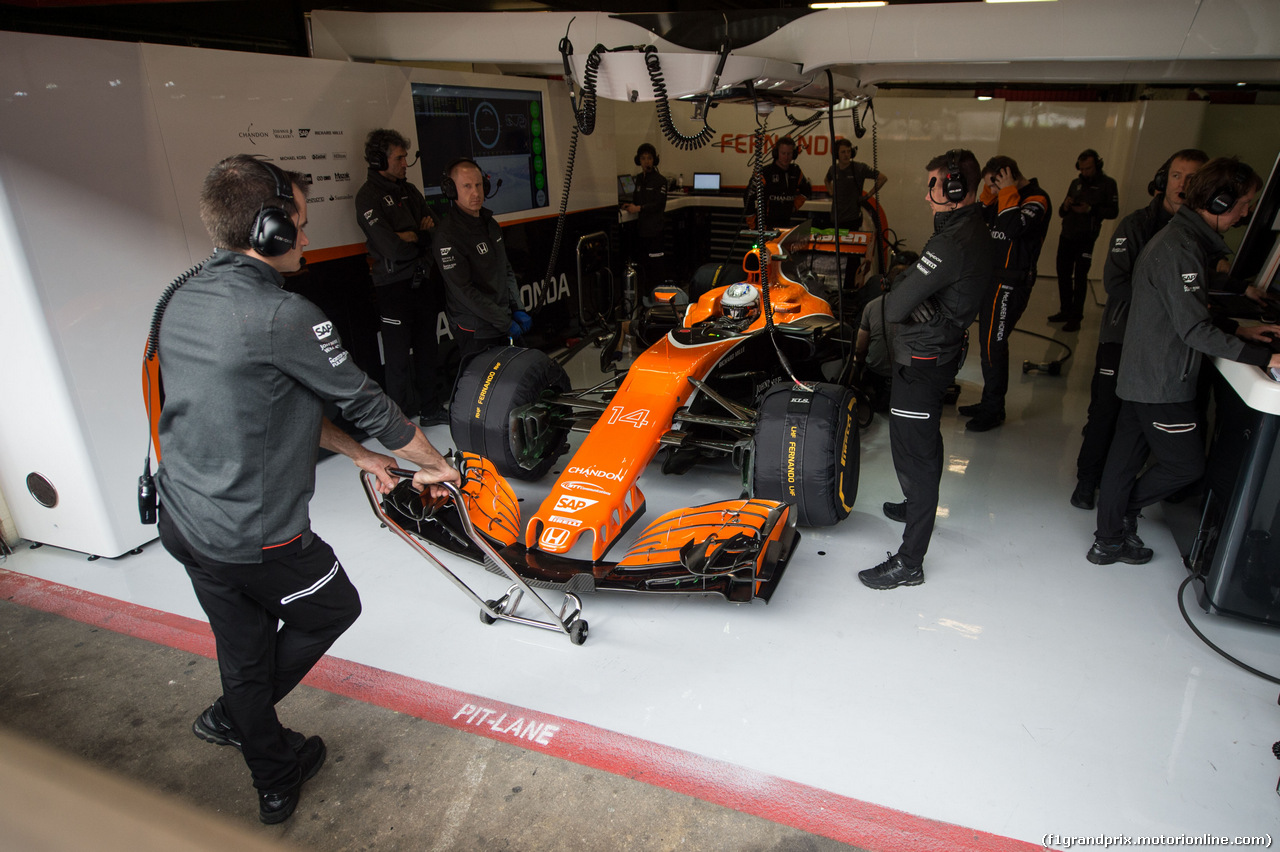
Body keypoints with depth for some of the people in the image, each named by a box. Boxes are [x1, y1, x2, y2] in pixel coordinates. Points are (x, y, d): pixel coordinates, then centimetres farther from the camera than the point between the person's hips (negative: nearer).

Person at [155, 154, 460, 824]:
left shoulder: (184, 301, 5)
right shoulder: (284, 316, -24)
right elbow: (364, 401, -14)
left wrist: (358, 455, 13)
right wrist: (433, 464, 2)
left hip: (181, 522, 8)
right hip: (255, 539, -8)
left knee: (244, 653, 22)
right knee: (334, 609, 21)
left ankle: (275, 782, 42)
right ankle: (233, 717, 33)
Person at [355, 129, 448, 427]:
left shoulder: (409, 190, 13)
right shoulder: (368, 197, -11)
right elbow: (393, 248, -22)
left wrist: (412, 237, -11)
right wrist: (421, 236, -5)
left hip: (423, 282, 7)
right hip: (394, 288, -7)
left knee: (427, 349, 15)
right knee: (399, 358, -2)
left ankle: (431, 409, 27)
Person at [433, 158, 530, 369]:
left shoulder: (489, 222, 10)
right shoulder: (447, 236, -17)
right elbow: (464, 291, -20)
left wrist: (518, 310, 7)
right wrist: (505, 323, -17)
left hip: (504, 323, 8)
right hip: (476, 333, -8)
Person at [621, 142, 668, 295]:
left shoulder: (660, 180, -8)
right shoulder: (639, 178, 15)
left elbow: (660, 205, -15)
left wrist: (639, 208, -18)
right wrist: (630, 206, 4)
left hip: (654, 228, -7)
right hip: (641, 226, 8)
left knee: (657, 262, -8)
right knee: (644, 261, 12)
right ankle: (648, 293, 21)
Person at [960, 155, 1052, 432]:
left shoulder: (1036, 199, -14)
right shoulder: (1008, 198, 13)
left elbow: (1012, 227, -31)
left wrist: (1007, 191, -21)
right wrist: (990, 192, 6)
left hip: (1012, 284, -9)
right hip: (994, 279, 10)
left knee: (993, 344, -7)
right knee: (988, 341, 14)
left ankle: (994, 410, 4)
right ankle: (989, 402, 26)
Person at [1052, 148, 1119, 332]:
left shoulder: (1107, 183, -1)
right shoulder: (1076, 183, 13)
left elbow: (1113, 211, -6)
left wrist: (1090, 209, -19)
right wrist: (1065, 206, -8)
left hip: (1085, 239, -5)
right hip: (1067, 236, 5)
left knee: (1080, 277, -5)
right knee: (1063, 273, 6)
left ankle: (1076, 317, -2)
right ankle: (1065, 311, 18)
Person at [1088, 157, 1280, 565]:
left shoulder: (1181, 237, 14)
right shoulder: (1182, 248, -20)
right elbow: (1195, 330, -23)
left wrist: (1239, 330, 18)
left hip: (1141, 376, 10)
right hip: (1162, 383, -10)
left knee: (1125, 459, 13)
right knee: (1186, 463, 5)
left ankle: (1110, 540, 23)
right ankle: (1124, 514, 22)